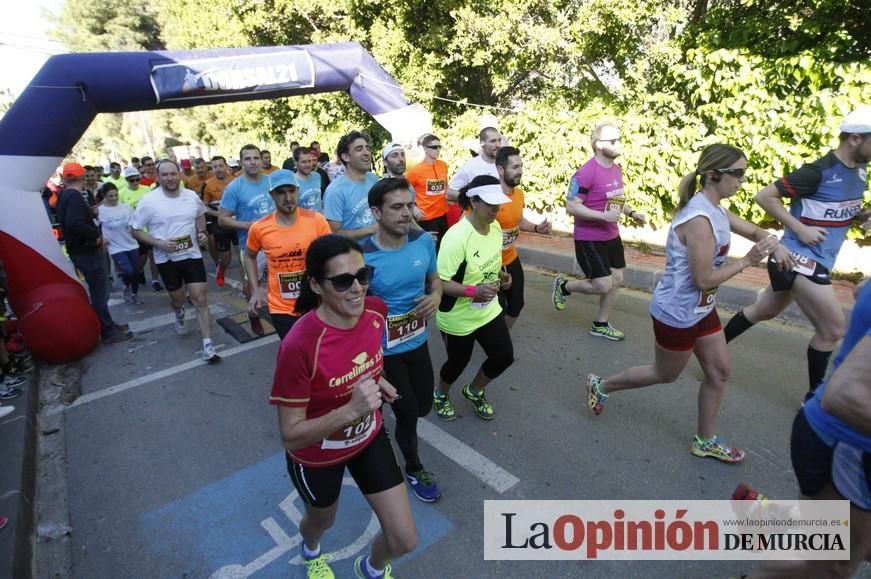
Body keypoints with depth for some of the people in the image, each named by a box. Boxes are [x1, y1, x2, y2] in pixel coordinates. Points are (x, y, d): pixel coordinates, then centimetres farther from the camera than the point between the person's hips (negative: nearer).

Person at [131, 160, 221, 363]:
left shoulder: (191, 196, -2)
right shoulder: (148, 201, -11)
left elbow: (200, 214, 19)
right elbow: (135, 230, -4)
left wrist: (201, 232, 1)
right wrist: (159, 243, -19)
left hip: (192, 255, 1)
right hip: (167, 259, -1)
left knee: (201, 300, -5)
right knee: (177, 299, 16)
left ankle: (207, 345, -1)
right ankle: (179, 313, 54)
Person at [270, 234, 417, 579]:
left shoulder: (375, 311, -18)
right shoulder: (299, 345, -36)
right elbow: (290, 436, -29)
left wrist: (375, 380, -5)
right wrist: (350, 410, -42)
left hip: (369, 437, 4)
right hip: (317, 456, -4)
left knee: (405, 540, 8)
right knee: (322, 521, 28)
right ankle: (311, 550, 69)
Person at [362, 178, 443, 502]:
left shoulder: (424, 241, -10)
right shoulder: (363, 258, -25)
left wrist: (435, 297, -15)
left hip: (418, 342, 5)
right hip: (385, 351, -5)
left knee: (423, 407, 21)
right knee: (407, 414, 10)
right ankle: (413, 470, 40)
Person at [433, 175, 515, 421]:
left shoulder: (496, 227, -5)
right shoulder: (457, 237, -29)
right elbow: (439, 282, -27)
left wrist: (501, 276, -5)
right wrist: (473, 291, -37)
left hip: (489, 309, 7)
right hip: (458, 317, -6)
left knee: (504, 356, 7)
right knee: (458, 362, 13)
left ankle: (474, 391, 37)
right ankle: (441, 395, 48)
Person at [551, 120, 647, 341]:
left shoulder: (617, 169, 6)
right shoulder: (586, 173, -21)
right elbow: (571, 207, -22)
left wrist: (631, 213, 2)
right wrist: (604, 216, -27)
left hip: (612, 236, 9)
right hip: (589, 239, -8)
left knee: (617, 280, 12)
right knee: (603, 286, -5)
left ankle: (600, 325, 29)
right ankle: (563, 286, 21)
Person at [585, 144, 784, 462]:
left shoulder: (715, 209, 3)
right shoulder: (699, 219, -28)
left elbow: (752, 231, 17)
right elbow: (704, 279, -26)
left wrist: (773, 243, -4)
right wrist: (747, 260, -19)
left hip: (701, 309, 9)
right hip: (676, 313, -9)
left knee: (719, 371, 15)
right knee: (665, 374, 11)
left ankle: (705, 440, 32)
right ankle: (601, 386, 31)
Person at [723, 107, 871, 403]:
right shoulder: (818, 172, -19)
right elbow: (765, 196, -18)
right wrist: (800, 229, -21)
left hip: (813, 261, 9)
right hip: (799, 259, -9)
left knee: (762, 311, 20)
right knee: (833, 328, -4)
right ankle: (814, 396, 14)